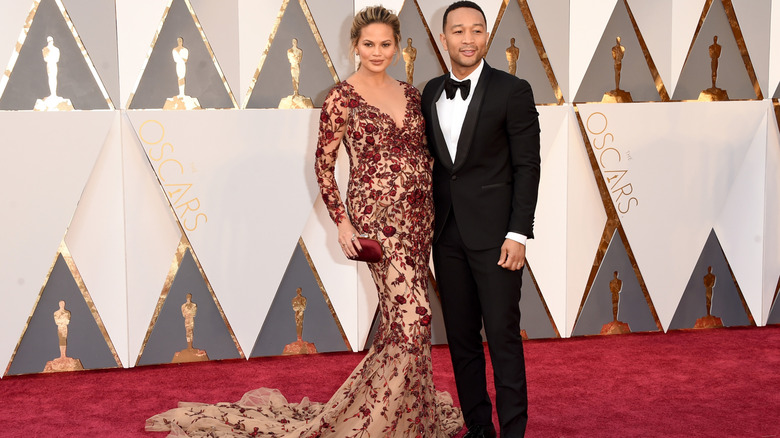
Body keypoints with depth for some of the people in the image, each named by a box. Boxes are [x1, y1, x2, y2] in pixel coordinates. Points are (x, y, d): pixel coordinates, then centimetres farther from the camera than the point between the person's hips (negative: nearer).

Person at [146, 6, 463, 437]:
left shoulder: (410, 94, 12)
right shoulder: (342, 97, -5)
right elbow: (323, 164, -3)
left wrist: (434, 210, 12)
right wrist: (341, 222, -10)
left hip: (418, 215, 6)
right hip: (377, 215, -6)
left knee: (400, 317, 11)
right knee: (412, 314, -13)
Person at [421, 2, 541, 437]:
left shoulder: (512, 91, -6)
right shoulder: (431, 92, 10)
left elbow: (527, 166, -7)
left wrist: (518, 234, -13)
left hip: (494, 234, -5)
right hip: (447, 234, 5)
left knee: (503, 337, -3)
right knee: (461, 336, 10)